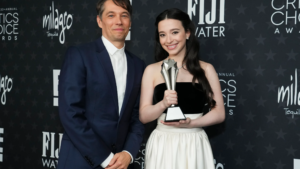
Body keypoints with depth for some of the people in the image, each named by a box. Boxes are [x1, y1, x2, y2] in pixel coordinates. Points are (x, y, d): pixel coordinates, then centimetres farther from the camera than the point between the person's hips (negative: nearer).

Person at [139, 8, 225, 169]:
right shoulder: (152, 70, 2)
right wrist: (163, 103, -18)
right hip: (162, 146, 0)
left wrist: (190, 123, -14)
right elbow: (144, 116, 0)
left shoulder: (206, 69, 1)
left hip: (194, 146, 0)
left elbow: (219, 113, -1)